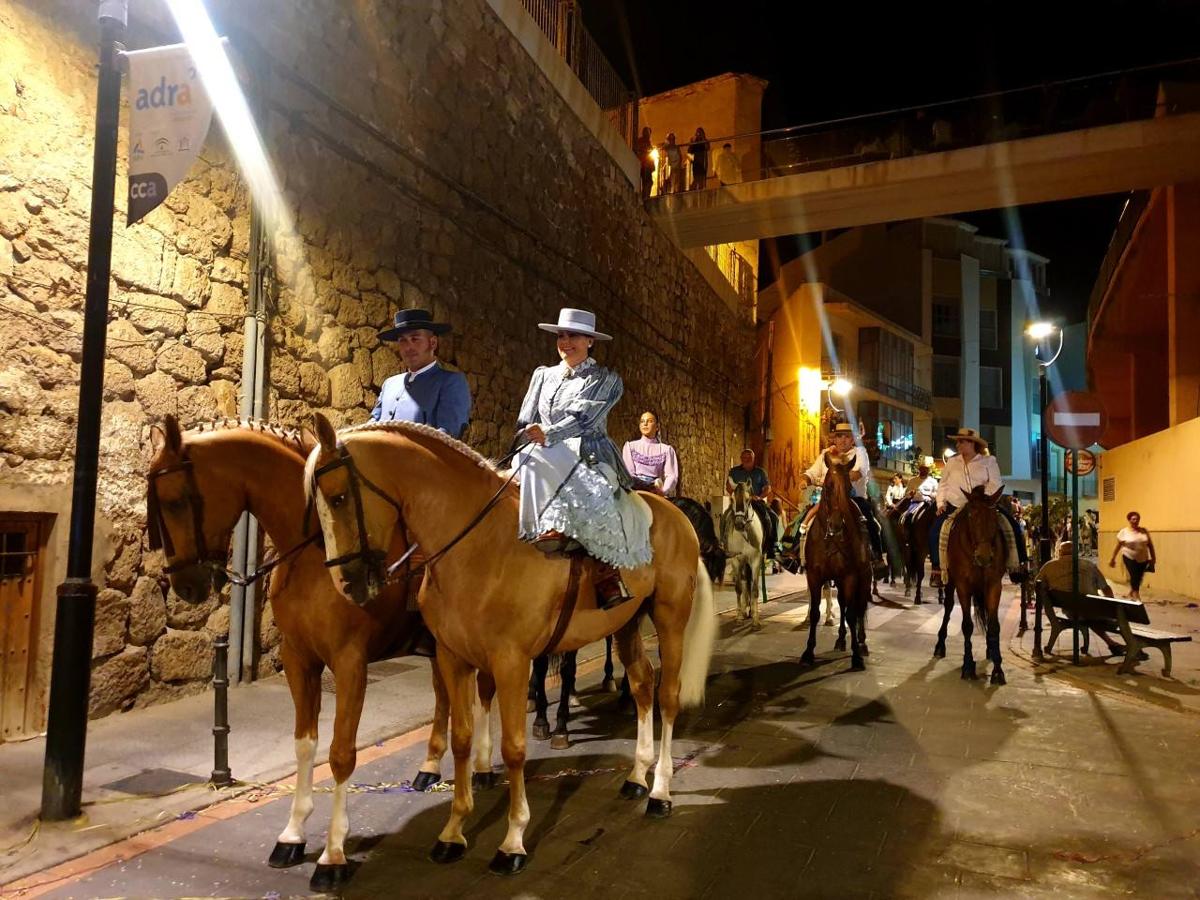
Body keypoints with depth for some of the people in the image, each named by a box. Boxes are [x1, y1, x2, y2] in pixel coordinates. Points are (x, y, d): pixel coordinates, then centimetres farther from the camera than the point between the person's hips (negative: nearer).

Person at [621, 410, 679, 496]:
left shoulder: (666, 449, 17)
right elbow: (628, 472, 6)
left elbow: (671, 476, 3)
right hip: (635, 489, 0)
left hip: (656, 489, 1)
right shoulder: (630, 446, 20)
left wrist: (663, 491, -19)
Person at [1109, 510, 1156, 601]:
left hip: (1143, 559, 4)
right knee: (1134, 576, -15)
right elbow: (1117, 546, 0)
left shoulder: (1144, 531, 3)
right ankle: (1137, 597, -8)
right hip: (1130, 558, -4)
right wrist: (1112, 559, 3)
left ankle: (1131, 594, 30)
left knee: (1138, 579, 8)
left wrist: (1153, 557, 7)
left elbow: (1150, 545, 9)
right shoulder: (1124, 532, -6)